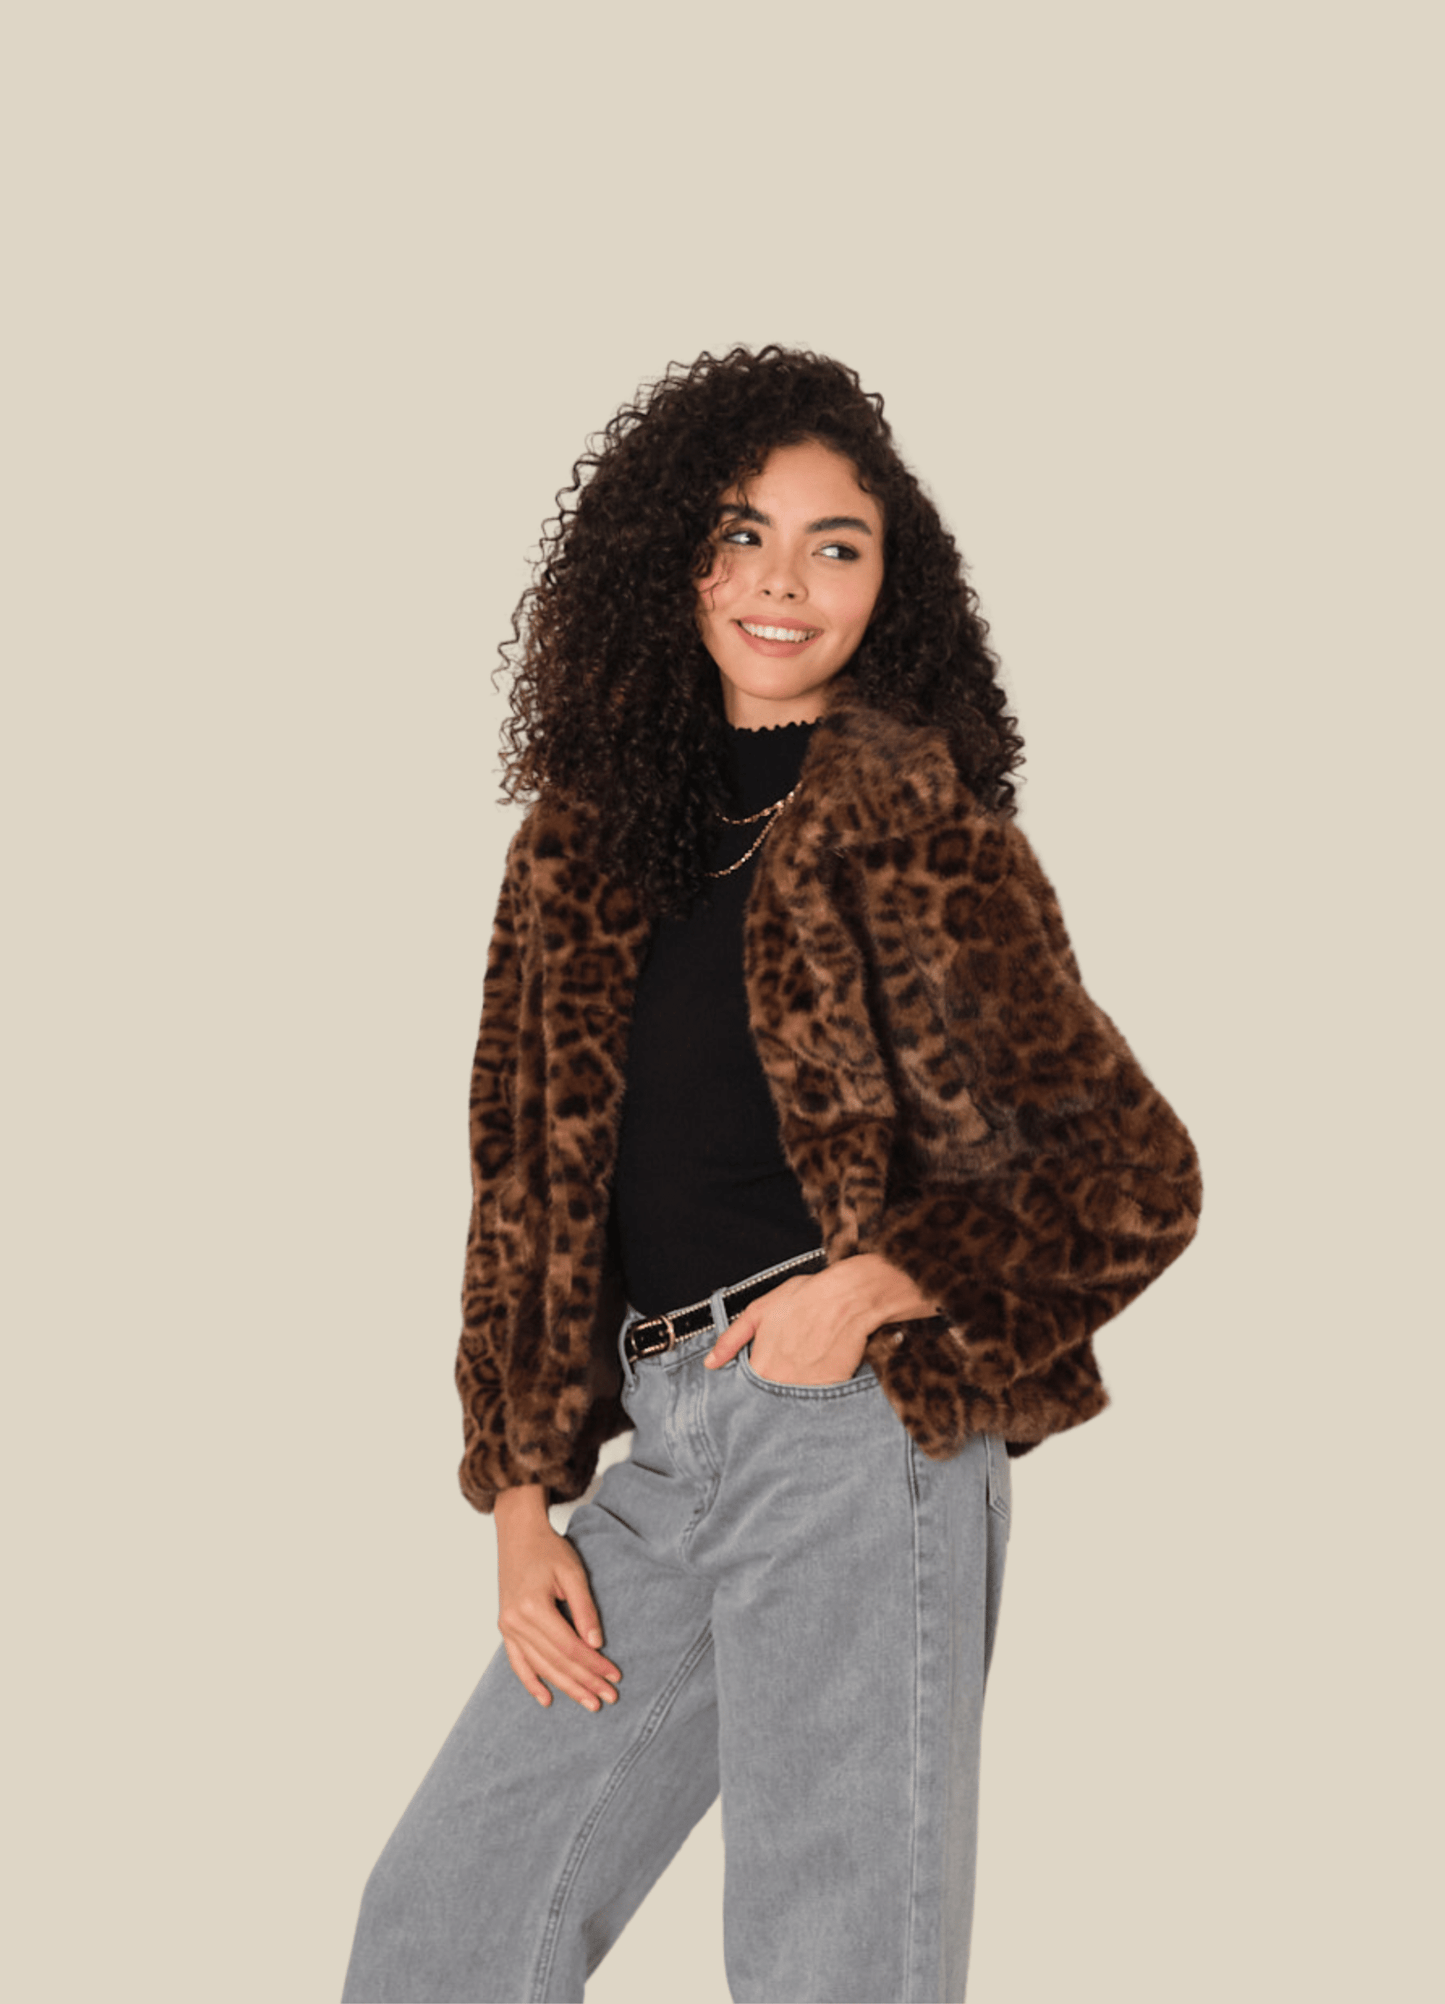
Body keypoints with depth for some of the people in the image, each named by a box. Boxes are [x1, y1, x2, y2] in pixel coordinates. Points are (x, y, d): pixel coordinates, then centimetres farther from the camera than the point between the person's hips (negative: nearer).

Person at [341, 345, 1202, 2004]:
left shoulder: (915, 824, -3)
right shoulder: (592, 828, 12)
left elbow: (1134, 1180, -1)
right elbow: (527, 1176, 14)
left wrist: (878, 1286, -14)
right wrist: (521, 1498, 8)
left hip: (852, 1425, -6)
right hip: (667, 1441, 6)